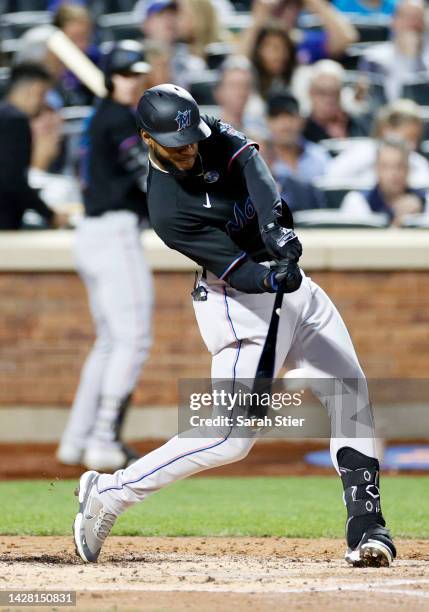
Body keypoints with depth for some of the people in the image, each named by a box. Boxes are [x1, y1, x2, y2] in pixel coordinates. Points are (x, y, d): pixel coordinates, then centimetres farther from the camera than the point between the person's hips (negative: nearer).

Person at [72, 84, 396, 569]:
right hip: (241, 303, -8)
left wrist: (275, 225, -37)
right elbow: (235, 269, -23)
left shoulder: (211, 135, -3)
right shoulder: (167, 209, -21)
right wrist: (272, 279, -43)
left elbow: (251, 165, -21)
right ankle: (107, 494, -2)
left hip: (287, 277, 8)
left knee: (350, 393, 3)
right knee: (231, 437, -13)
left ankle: (366, 528, 4)